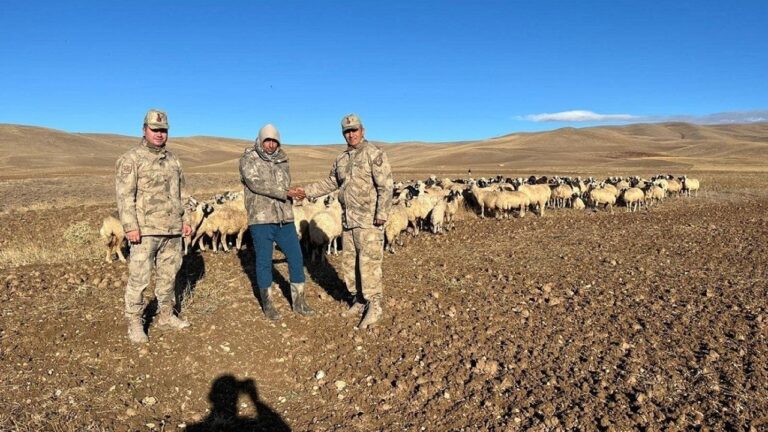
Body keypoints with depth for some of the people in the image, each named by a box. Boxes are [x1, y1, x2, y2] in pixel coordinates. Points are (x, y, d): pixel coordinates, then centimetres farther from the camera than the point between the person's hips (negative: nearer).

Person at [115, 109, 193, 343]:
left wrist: (185, 219, 15)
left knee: (168, 274, 14)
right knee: (139, 278, -2)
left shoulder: (172, 159, 15)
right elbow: (124, 195, -10)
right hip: (145, 230, -6)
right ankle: (135, 323, 9)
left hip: (172, 230, 6)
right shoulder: (131, 159, -4)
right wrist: (130, 226, -17)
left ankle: (166, 315, 27)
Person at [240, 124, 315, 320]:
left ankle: (298, 301, 19)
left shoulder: (282, 161, 12)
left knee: (296, 258, 6)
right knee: (264, 262, 4)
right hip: (261, 221, -4)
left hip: (285, 220, 5)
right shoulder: (248, 159, -2)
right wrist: (285, 193, -19)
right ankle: (267, 304, 19)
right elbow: (256, 183, -17)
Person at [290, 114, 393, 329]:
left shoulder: (374, 154, -8)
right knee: (349, 262, 12)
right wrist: (306, 191, 15)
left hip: (368, 221, -7)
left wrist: (381, 214, -20)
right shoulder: (342, 159, 13)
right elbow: (330, 183, 22)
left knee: (369, 263, -6)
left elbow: (385, 186, -14)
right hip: (348, 220, 8)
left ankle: (374, 307, 4)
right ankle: (358, 300, 26)